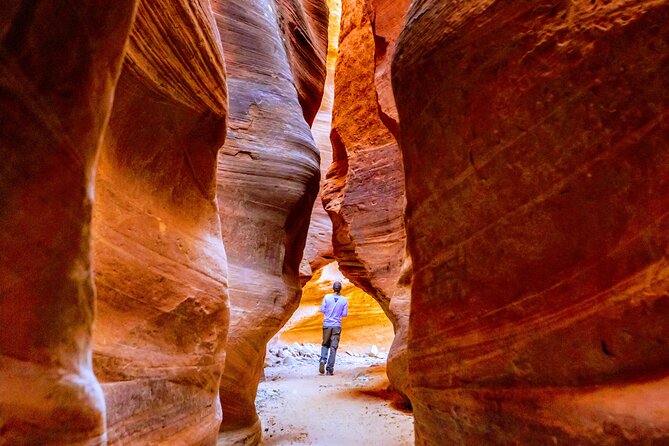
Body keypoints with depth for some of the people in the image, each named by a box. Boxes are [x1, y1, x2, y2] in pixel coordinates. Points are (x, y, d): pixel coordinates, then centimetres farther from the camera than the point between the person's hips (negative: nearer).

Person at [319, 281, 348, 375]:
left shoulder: (327, 297, -5)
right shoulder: (344, 300, -4)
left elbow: (322, 309, -2)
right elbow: (345, 314, -1)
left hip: (327, 324, 1)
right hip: (337, 326, -1)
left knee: (325, 344, 16)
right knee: (333, 347, 4)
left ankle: (323, 360, -8)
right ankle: (330, 369, 3)